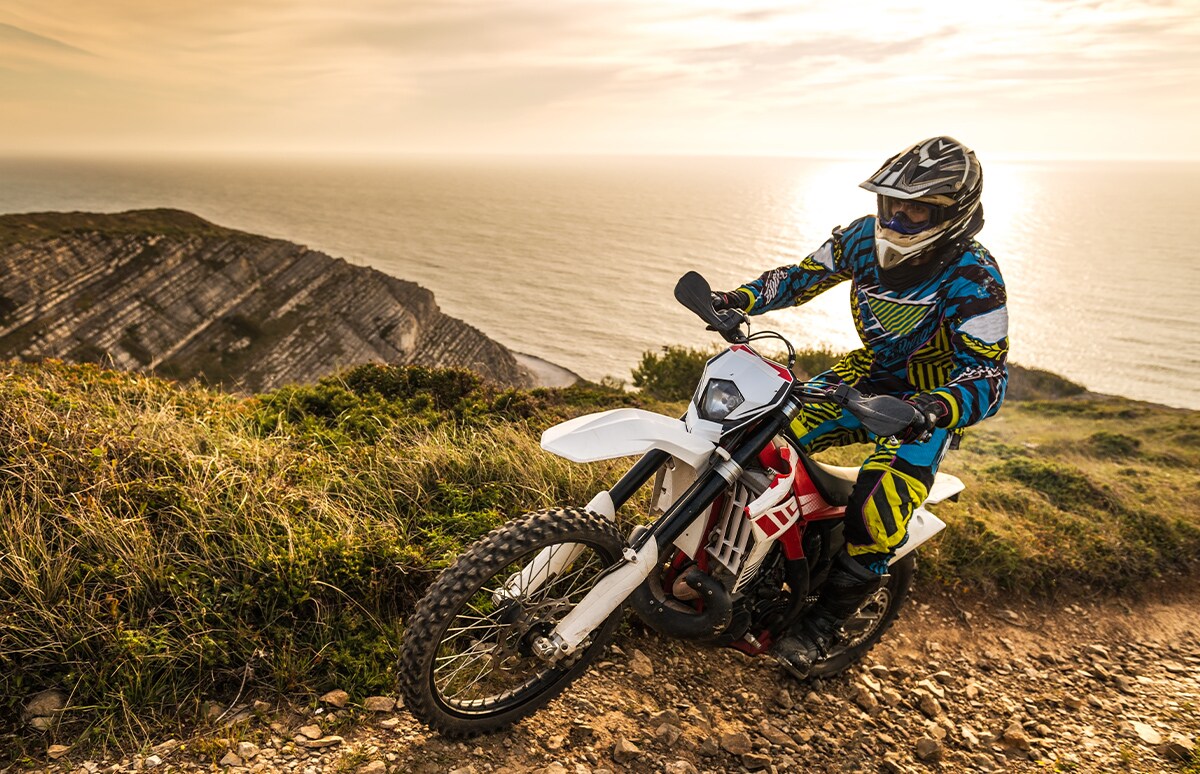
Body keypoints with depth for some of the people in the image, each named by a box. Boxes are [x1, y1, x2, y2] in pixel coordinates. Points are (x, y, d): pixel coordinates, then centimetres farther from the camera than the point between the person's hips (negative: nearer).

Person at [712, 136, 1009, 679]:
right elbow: (804, 276, 6)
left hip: (929, 405, -6)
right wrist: (738, 300, -11)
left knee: (875, 519, -25)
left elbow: (989, 375, -26)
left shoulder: (973, 280, -24)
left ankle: (823, 624, -1)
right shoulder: (866, 237, -7)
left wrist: (939, 408, -48)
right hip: (868, 374, 6)